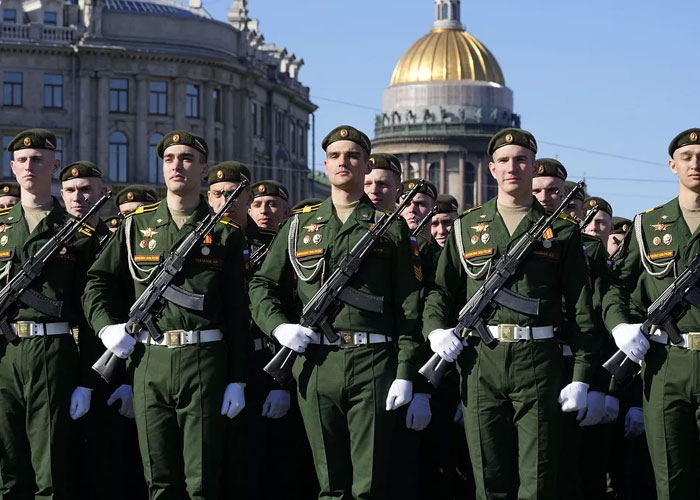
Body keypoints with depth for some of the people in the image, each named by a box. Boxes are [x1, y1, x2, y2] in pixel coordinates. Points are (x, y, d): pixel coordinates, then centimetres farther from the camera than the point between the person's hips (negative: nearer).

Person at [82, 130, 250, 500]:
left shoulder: (224, 233, 5)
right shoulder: (137, 226, 11)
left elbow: (238, 312, 4)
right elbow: (97, 282, 17)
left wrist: (237, 379, 0)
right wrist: (106, 326, -2)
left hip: (203, 362, -2)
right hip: (148, 361, 2)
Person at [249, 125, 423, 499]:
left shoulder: (390, 227, 6)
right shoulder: (300, 226, 13)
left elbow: (408, 305, 2)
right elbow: (262, 284, 18)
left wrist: (405, 372, -6)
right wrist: (278, 326, -1)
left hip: (373, 361, -2)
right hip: (315, 363, 2)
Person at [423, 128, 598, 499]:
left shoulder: (561, 231, 8)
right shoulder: (466, 226, 13)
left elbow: (581, 310, 5)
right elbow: (441, 291, 17)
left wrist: (581, 376, -1)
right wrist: (435, 329, -5)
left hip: (538, 361, -1)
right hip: (480, 361, 2)